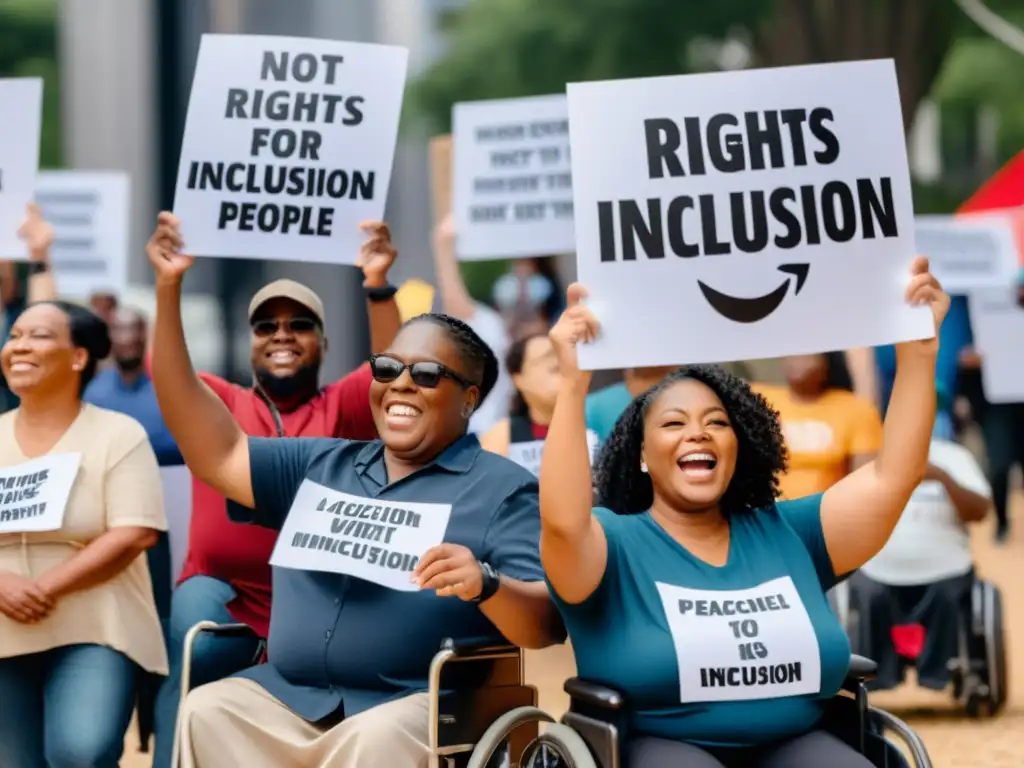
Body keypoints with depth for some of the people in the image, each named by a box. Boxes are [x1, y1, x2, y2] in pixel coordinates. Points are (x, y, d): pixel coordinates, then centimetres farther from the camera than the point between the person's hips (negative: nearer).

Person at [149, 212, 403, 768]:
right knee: (195, 658, -29)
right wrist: (169, 284, -19)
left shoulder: (342, 409, 10)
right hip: (221, 593, -1)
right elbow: (168, 373, -5)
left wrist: (377, 285, -22)